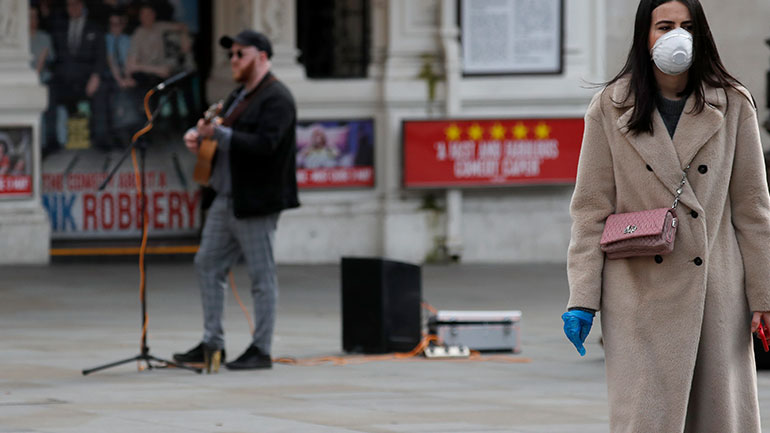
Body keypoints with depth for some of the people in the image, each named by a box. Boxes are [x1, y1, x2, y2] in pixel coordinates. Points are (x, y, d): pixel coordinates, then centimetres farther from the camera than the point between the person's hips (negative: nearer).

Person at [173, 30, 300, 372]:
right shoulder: (239, 96, 18)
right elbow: (225, 135, 26)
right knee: (208, 266, 9)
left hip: (255, 202, -10)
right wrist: (199, 136, 4)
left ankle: (261, 350, 2)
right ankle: (212, 344, 13)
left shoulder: (276, 99, -11)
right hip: (225, 199, 10)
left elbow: (264, 144, -23)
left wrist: (218, 134, -25)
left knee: (261, 276, -3)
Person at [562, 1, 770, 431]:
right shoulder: (611, 110, 4)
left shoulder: (732, 105, 6)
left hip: (715, 289, 1)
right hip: (639, 294, -1)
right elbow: (591, 209, 2)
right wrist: (582, 299, -5)